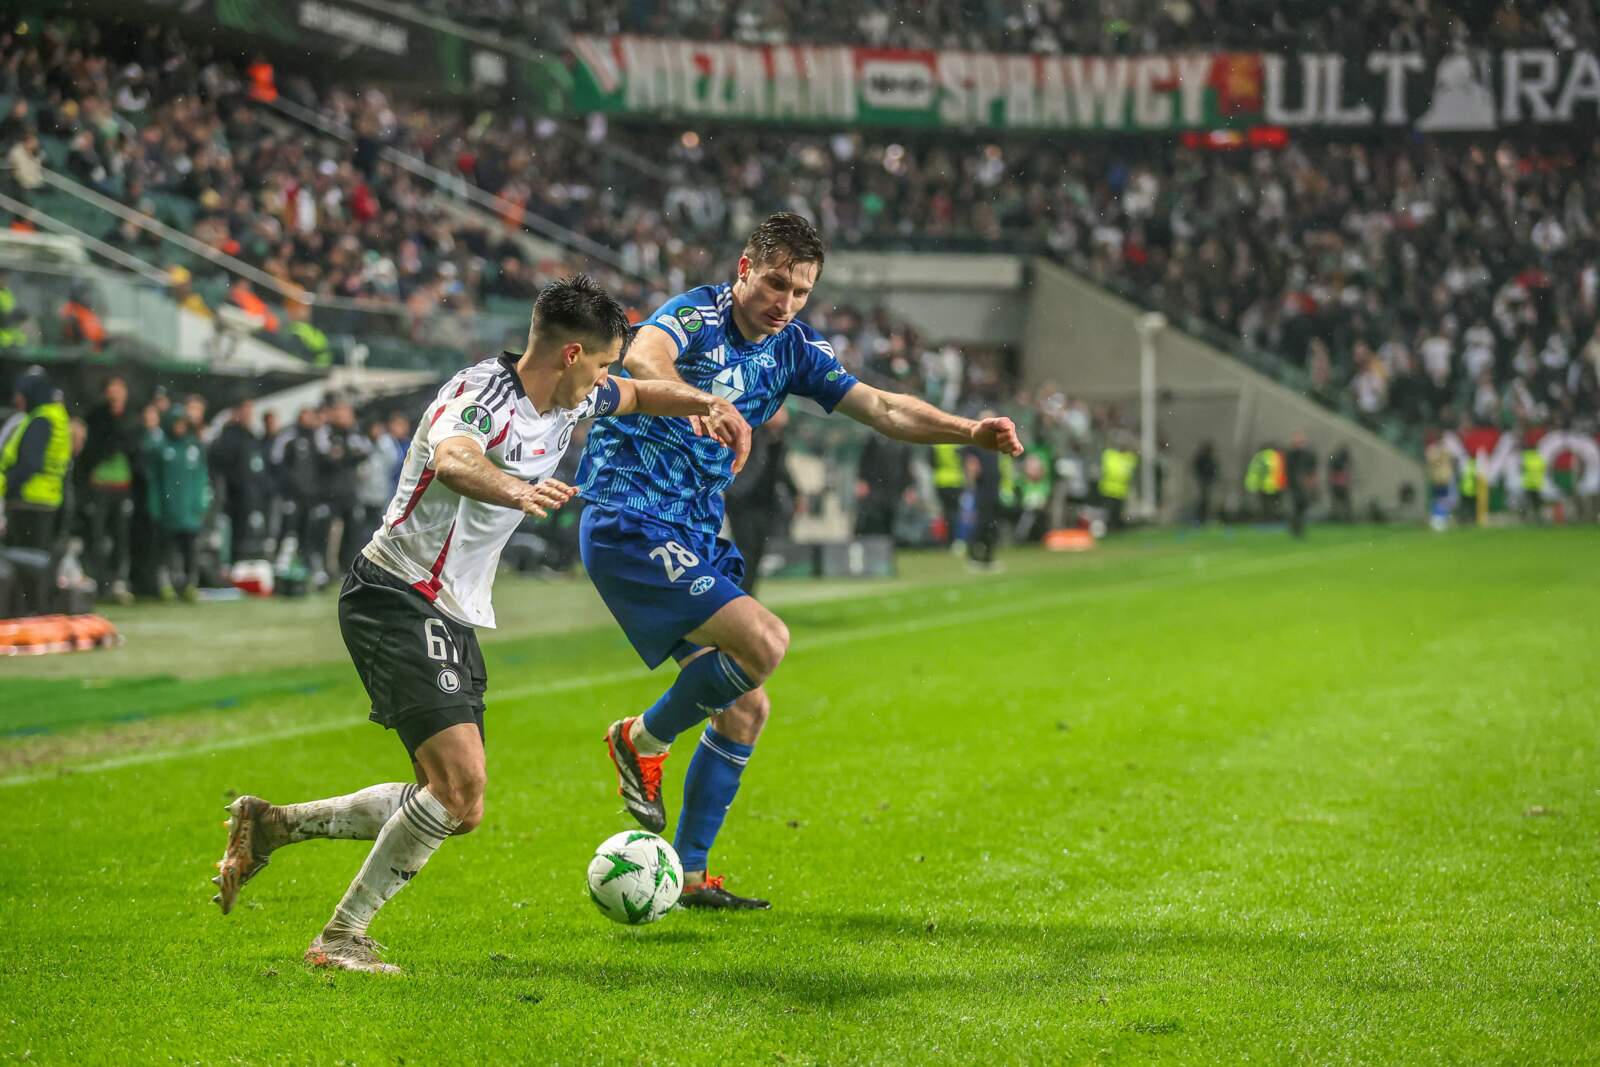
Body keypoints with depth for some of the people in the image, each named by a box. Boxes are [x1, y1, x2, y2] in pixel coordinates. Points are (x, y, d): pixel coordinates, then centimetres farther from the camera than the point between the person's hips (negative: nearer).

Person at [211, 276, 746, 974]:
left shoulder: (570, 401, 8)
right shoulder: (482, 395, -20)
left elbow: (638, 396, 27)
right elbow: (450, 459, -42)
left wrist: (705, 404, 10)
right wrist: (516, 490, -56)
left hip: (454, 620, 10)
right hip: (398, 600, -10)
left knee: (454, 805, 11)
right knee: (460, 789, -21)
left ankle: (271, 825, 19)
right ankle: (342, 938, -9)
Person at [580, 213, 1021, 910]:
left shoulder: (792, 349, 10)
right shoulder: (695, 316, -14)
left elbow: (882, 408, 9)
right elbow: (641, 359, -37)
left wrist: (969, 431, -7)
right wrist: (703, 405, -57)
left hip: (694, 537, 9)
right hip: (629, 520, -9)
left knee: (746, 709, 8)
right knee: (764, 641, -24)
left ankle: (688, 876, 18)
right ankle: (642, 741, -2)